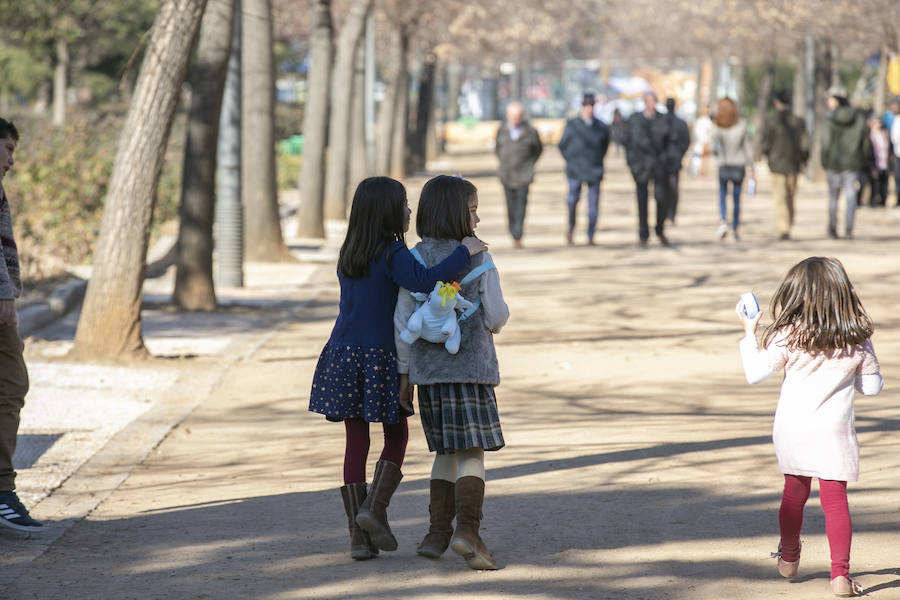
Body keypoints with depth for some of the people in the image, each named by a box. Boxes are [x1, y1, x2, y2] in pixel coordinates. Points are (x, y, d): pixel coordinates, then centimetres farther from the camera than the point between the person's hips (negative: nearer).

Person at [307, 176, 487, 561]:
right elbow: (422, 281, -29)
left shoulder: (348, 254, 9)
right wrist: (463, 252, -22)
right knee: (396, 437, 14)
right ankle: (374, 509, -3)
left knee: (356, 442, 7)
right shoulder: (392, 254, -12)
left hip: (343, 356, 5)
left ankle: (359, 534, 7)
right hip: (381, 356, -5)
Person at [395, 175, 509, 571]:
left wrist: (404, 370, 9)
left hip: (429, 370, 4)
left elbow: (402, 321, 1)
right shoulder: (479, 261, -8)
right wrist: (493, 322, 19)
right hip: (471, 367, -4)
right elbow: (496, 318, -5)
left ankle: (439, 532, 16)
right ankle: (468, 530, -18)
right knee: (471, 452, -3)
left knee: (446, 451, 16)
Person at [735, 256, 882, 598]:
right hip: (833, 433, -1)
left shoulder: (787, 338, -9)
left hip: (792, 431, 1)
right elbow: (872, 387, 3)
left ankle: (788, 559, 37)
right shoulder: (858, 341, -5)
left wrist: (749, 334, 5)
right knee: (835, 499, 0)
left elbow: (754, 374, -5)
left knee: (794, 494, 19)